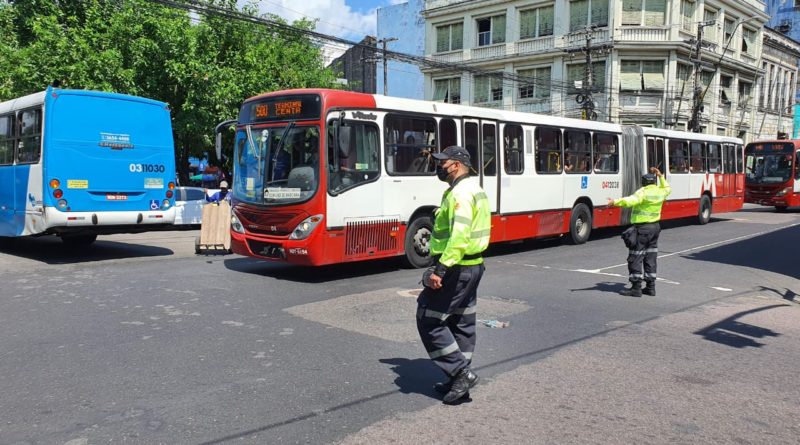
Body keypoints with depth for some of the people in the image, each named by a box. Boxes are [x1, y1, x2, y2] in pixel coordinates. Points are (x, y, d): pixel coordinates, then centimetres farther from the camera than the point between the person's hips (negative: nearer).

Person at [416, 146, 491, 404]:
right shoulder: (475, 190, 15)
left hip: (456, 268, -10)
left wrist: (441, 269, -30)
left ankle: (461, 371, -1)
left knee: (429, 320, -3)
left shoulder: (460, 193, -18)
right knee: (462, 323, 15)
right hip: (473, 266, 11)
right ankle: (460, 378, 23)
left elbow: (460, 236, -29)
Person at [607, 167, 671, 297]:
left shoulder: (643, 192, -14)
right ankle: (650, 286, 18)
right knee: (651, 256, 14)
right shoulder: (660, 192, 7)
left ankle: (636, 287, -4)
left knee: (635, 258, -3)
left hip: (642, 228, -8)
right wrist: (661, 176, 31)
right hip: (655, 227, 8)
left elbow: (630, 201, -32)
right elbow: (667, 188, 33)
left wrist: (615, 202, -40)